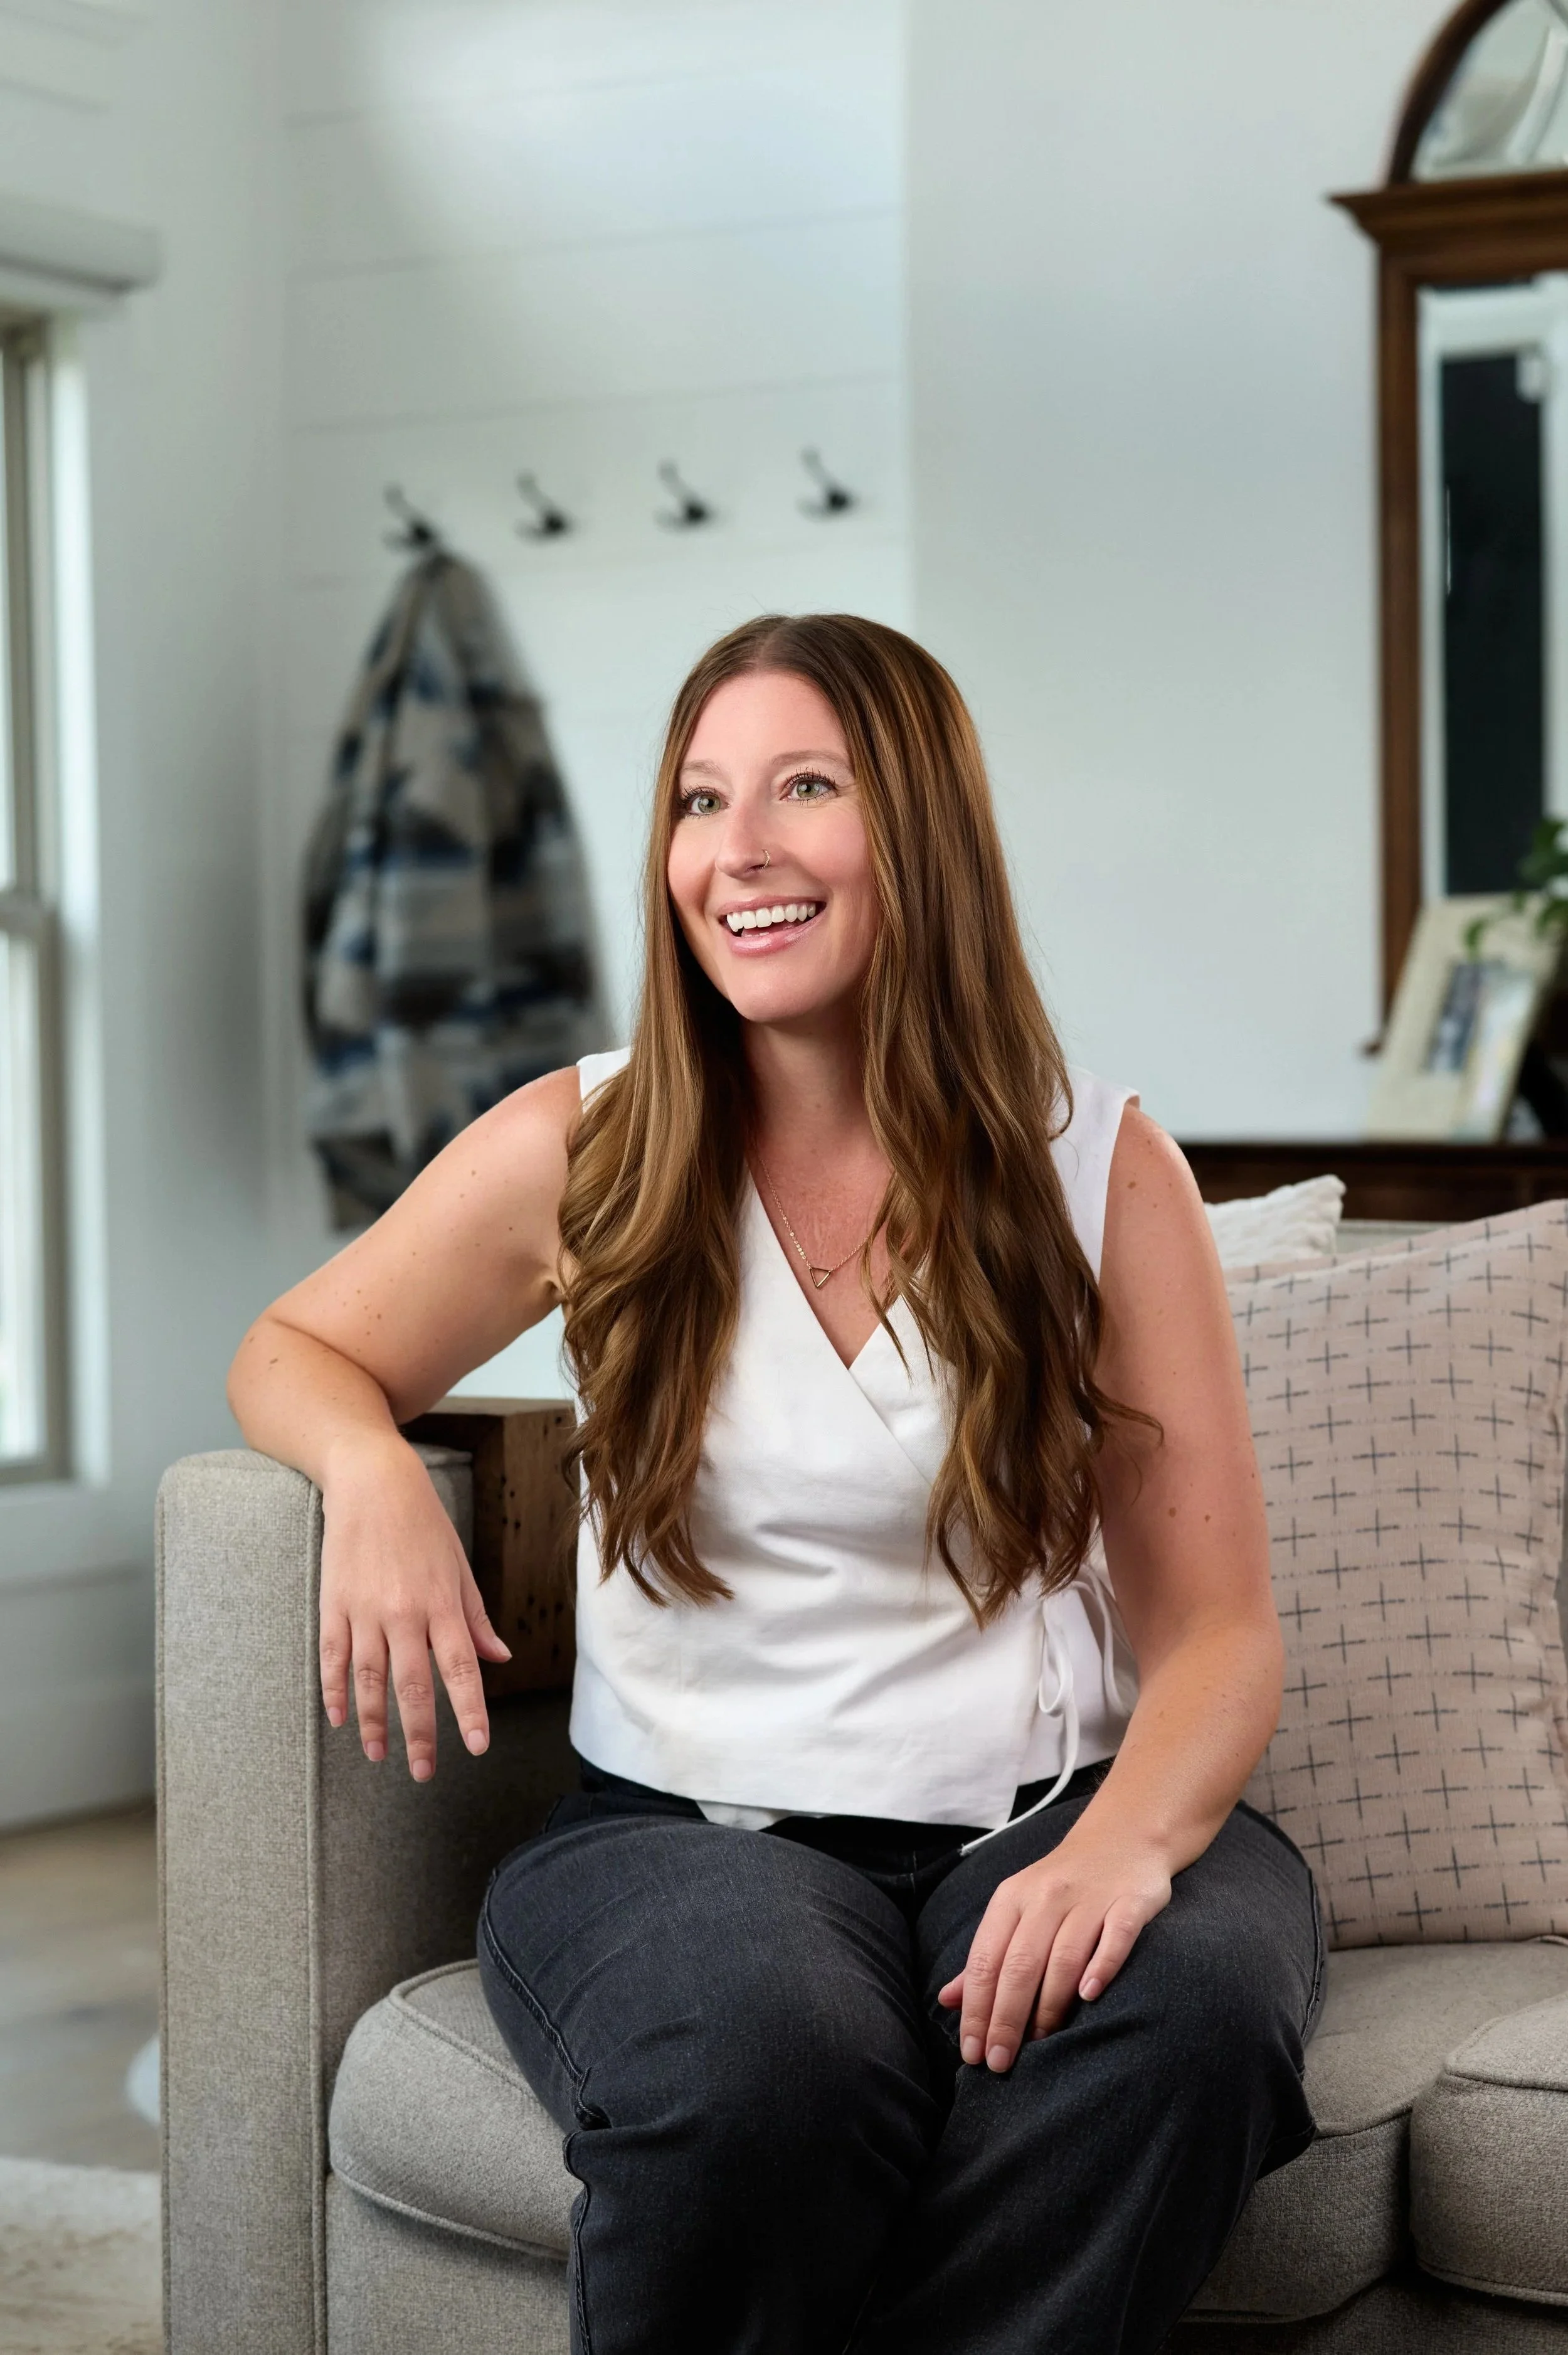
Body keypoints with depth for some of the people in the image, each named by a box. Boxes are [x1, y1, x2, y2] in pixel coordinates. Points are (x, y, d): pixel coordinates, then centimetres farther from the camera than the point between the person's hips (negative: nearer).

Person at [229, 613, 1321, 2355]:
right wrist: (372, 1470, -7)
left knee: (1189, 2008, -35)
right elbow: (295, 1352, 19)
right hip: (683, 1831, 0)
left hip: (1040, 1818, 1)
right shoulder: (578, 1156, 5)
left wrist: (1125, 1840, -21)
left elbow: (1217, 1629, 1)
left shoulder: (1101, 1169, 4)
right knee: (760, 2061, -37)